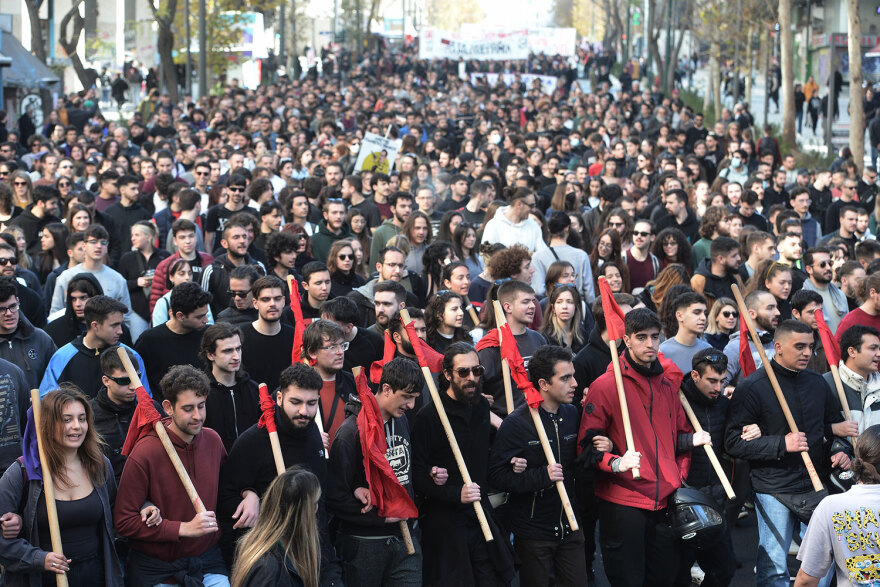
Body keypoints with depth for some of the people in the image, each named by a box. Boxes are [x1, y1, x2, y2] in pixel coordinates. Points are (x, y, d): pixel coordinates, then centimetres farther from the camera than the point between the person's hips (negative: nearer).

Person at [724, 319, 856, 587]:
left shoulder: (816, 382, 9)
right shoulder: (753, 387, -8)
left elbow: (834, 424, 24)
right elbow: (734, 443, -12)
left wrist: (839, 451, 3)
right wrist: (782, 444, -19)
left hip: (816, 489, 5)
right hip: (774, 491, -5)